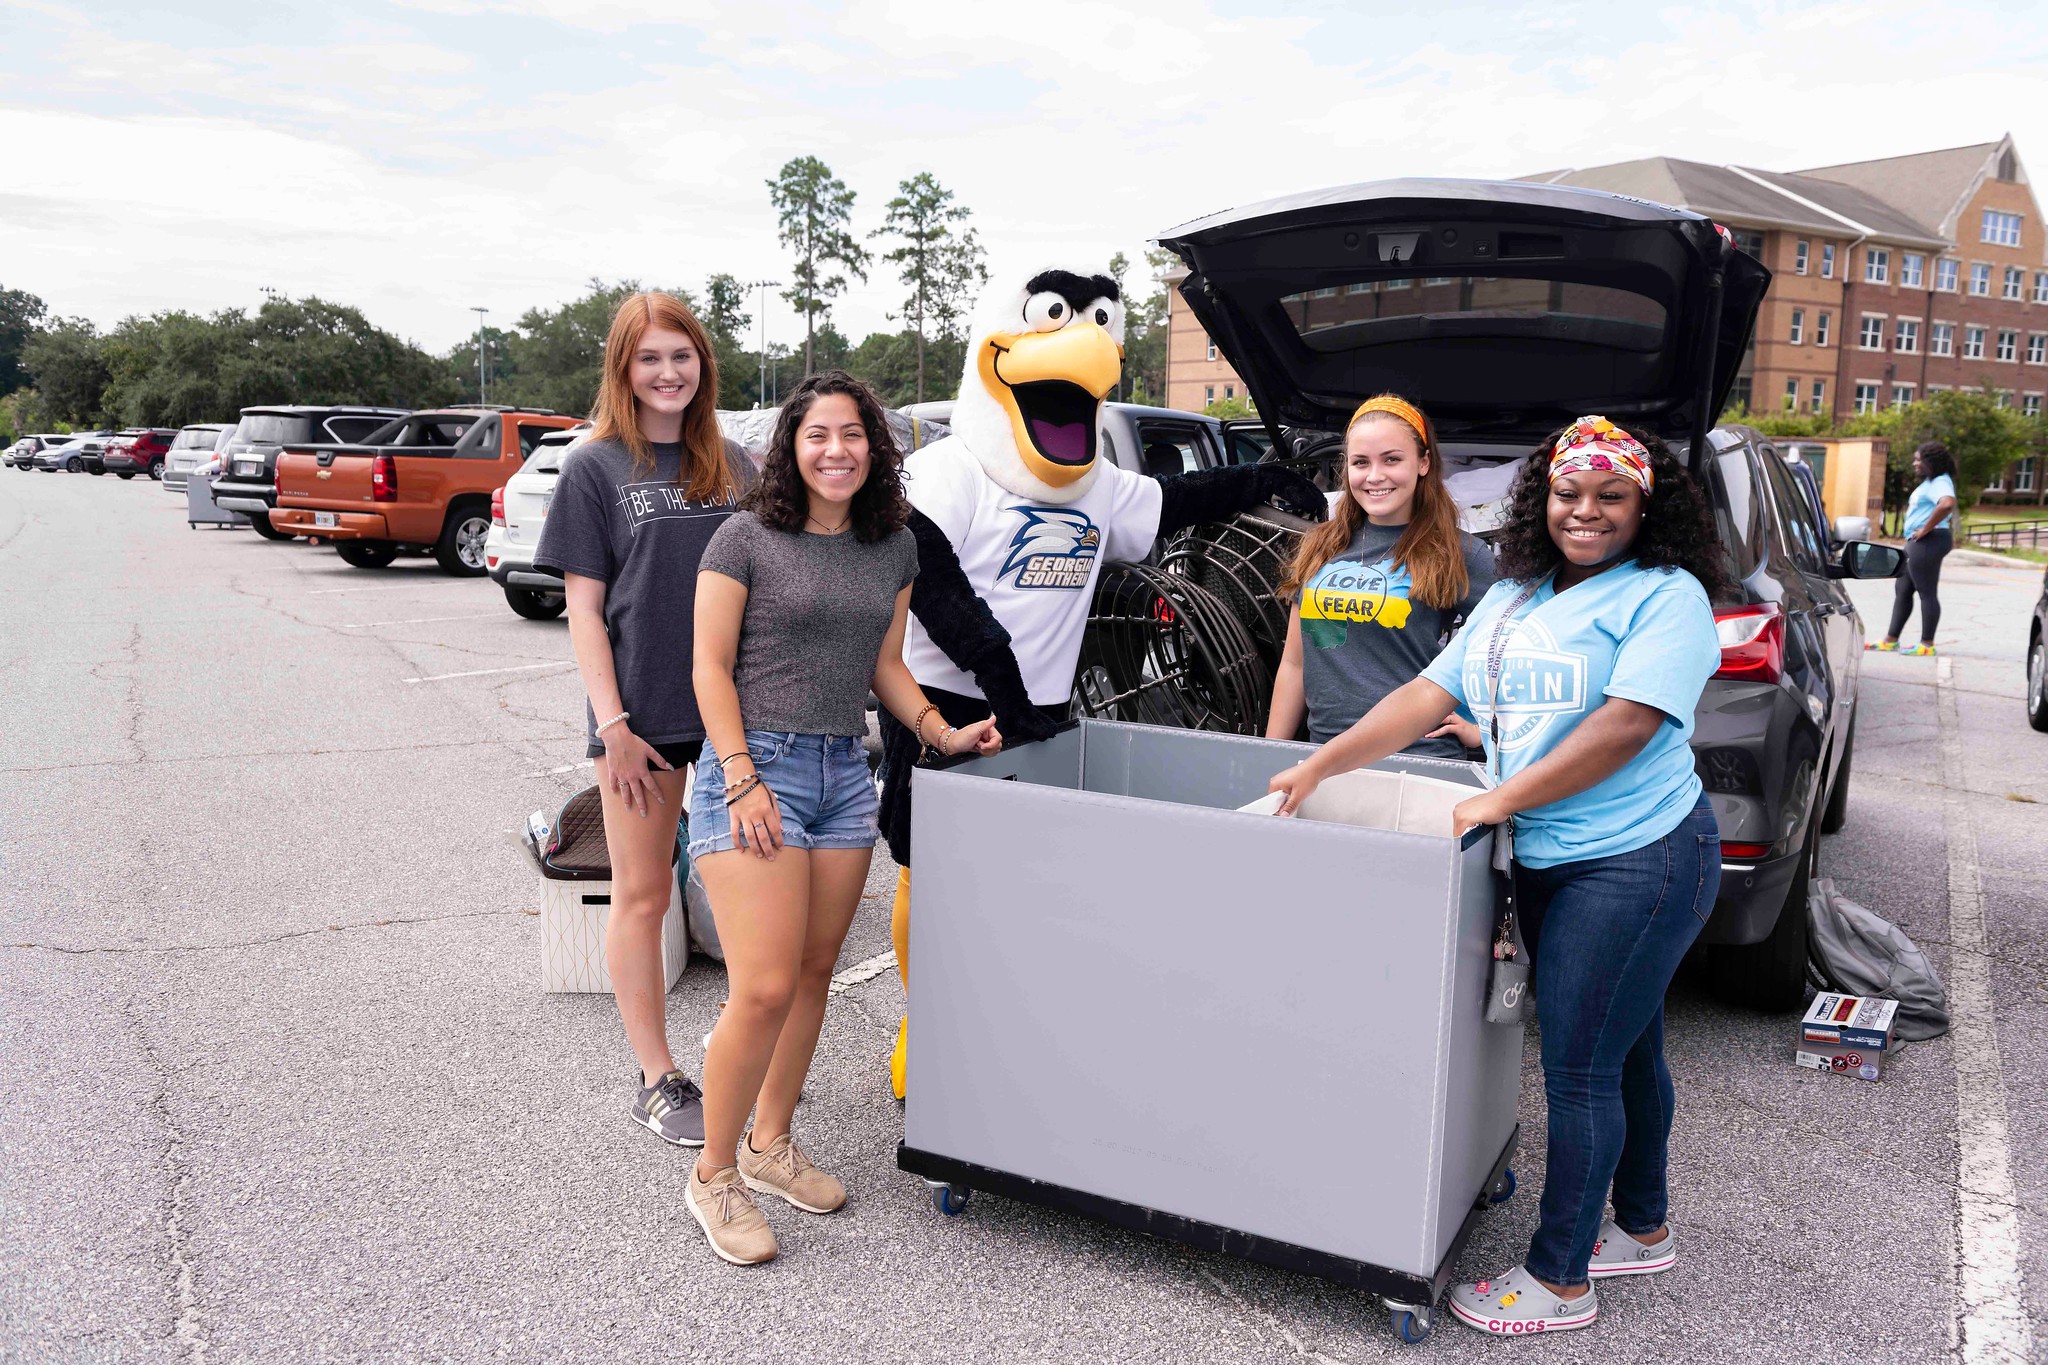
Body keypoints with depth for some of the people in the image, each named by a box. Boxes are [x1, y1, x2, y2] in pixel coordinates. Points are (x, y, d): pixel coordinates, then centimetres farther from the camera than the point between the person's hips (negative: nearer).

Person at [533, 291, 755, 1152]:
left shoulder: (733, 465, 8)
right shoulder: (595, 468, -1)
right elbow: (584, 610, -4)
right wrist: (614, 725, -12)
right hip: (643, 712, -3)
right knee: (642, 894, 7)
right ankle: (658, 1081, 18)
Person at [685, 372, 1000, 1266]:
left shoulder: (894, 548, 11)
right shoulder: (748, 538, -5)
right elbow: (711, 667, -6)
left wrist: (940, 731, 3)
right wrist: (744, 780, -14)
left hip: (847, 772, 6)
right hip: (757, 764, -6)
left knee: (813, 975, 12)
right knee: (764, 989, -9)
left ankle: (771, 1144, 30)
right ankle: (714, 1175, 9)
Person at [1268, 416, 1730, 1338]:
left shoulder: (1666, 597, -10)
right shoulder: (1513, 598, 12)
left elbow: (1628, 725, -21)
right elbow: (1430, 695, 9)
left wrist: (1502, 799, -20)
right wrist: (1318, 766, 2)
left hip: (1634, 864, -7)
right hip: (1549, 862, 7)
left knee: (1579, 1067, -2)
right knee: (1623, 1051, 20)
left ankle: (1560, 1280, 12)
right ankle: (1643, 1230, 38)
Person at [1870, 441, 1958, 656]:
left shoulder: (1939, 482, -14)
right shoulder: (1929, 483, 19)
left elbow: (1947, 504, -34)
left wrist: (1926, 528, -25)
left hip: (1928, 542, -11)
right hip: (1917, 542, 11)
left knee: (1927, 592, -6)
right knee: (1902, 590, 13)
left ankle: (1927, 644, -2)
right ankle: (1890, 640, 18)